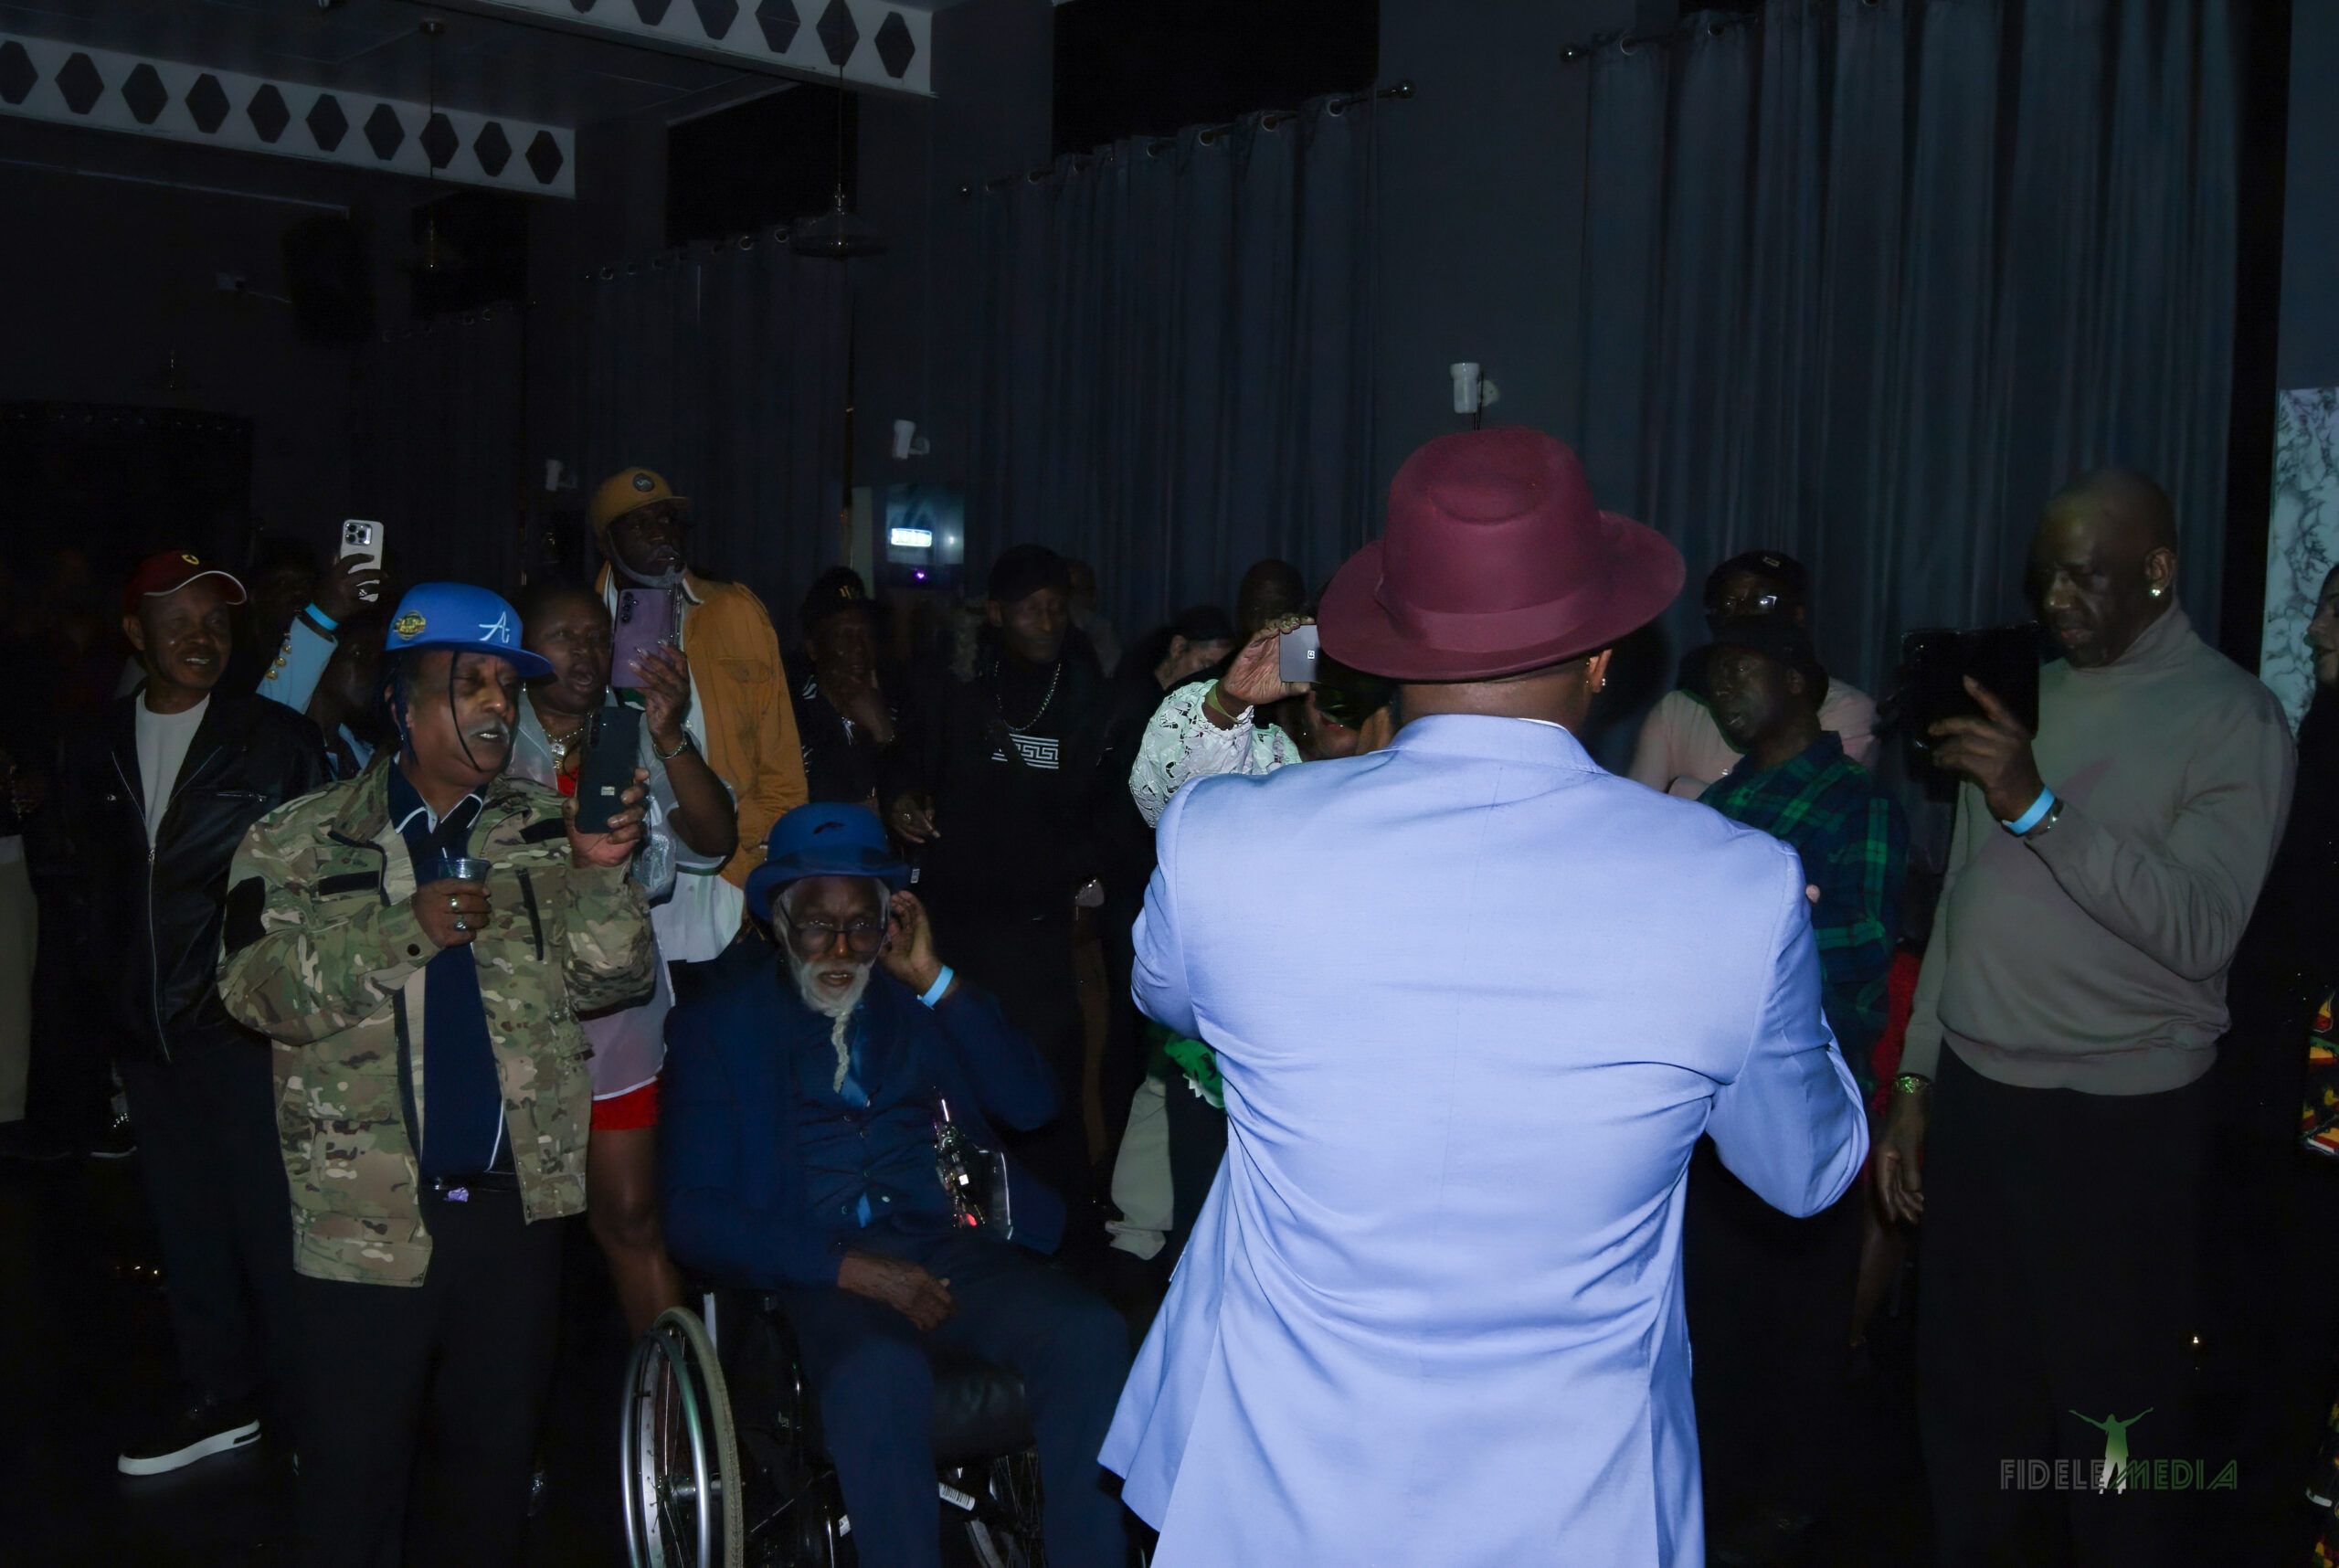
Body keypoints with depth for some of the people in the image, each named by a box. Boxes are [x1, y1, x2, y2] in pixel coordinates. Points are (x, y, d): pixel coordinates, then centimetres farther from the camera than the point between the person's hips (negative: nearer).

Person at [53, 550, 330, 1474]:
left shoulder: (276, 740, -1)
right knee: (183, 1216, 14)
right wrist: (109, 993, 12)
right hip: (145, 1031, 5)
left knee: (268, 1215, -2)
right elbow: (87, 886, 18)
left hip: (245, 1019, -4)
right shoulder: (95, 755, 11)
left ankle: (303, 1405, 12)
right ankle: (218, 1397, 27)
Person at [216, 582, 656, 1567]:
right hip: (366, 1219, -2)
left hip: (515, 1207, 3)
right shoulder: (301, 844, 0)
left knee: (497, 1463, 17)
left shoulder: (546, 834, 6)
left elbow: (609, 980, -1)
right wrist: (404, 929, -22)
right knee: (354, 1481, 9)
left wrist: (601, 874, -18)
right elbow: (258, 988, -11)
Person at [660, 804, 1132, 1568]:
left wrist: (936, 980, -1)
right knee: (880, 1373, -37)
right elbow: (694, 1215, 2)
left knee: (1090, 1334, -27)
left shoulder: (917, 996, 18)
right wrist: (850, 1268, -12)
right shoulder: (720, 1024, 10)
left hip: (953, 1245, 3)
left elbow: (1033, 1104, 7)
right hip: (822, 1270, -3)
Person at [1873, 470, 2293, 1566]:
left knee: (2114, 1419, 3)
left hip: (2117, 1117, -5)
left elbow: (2200, 928, -19)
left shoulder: (2232, 718, -6)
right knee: (1968, 1397, 13)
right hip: (1974, 1095, 6)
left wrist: (2039, 806, -27)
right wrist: (1916, 1080, 15)